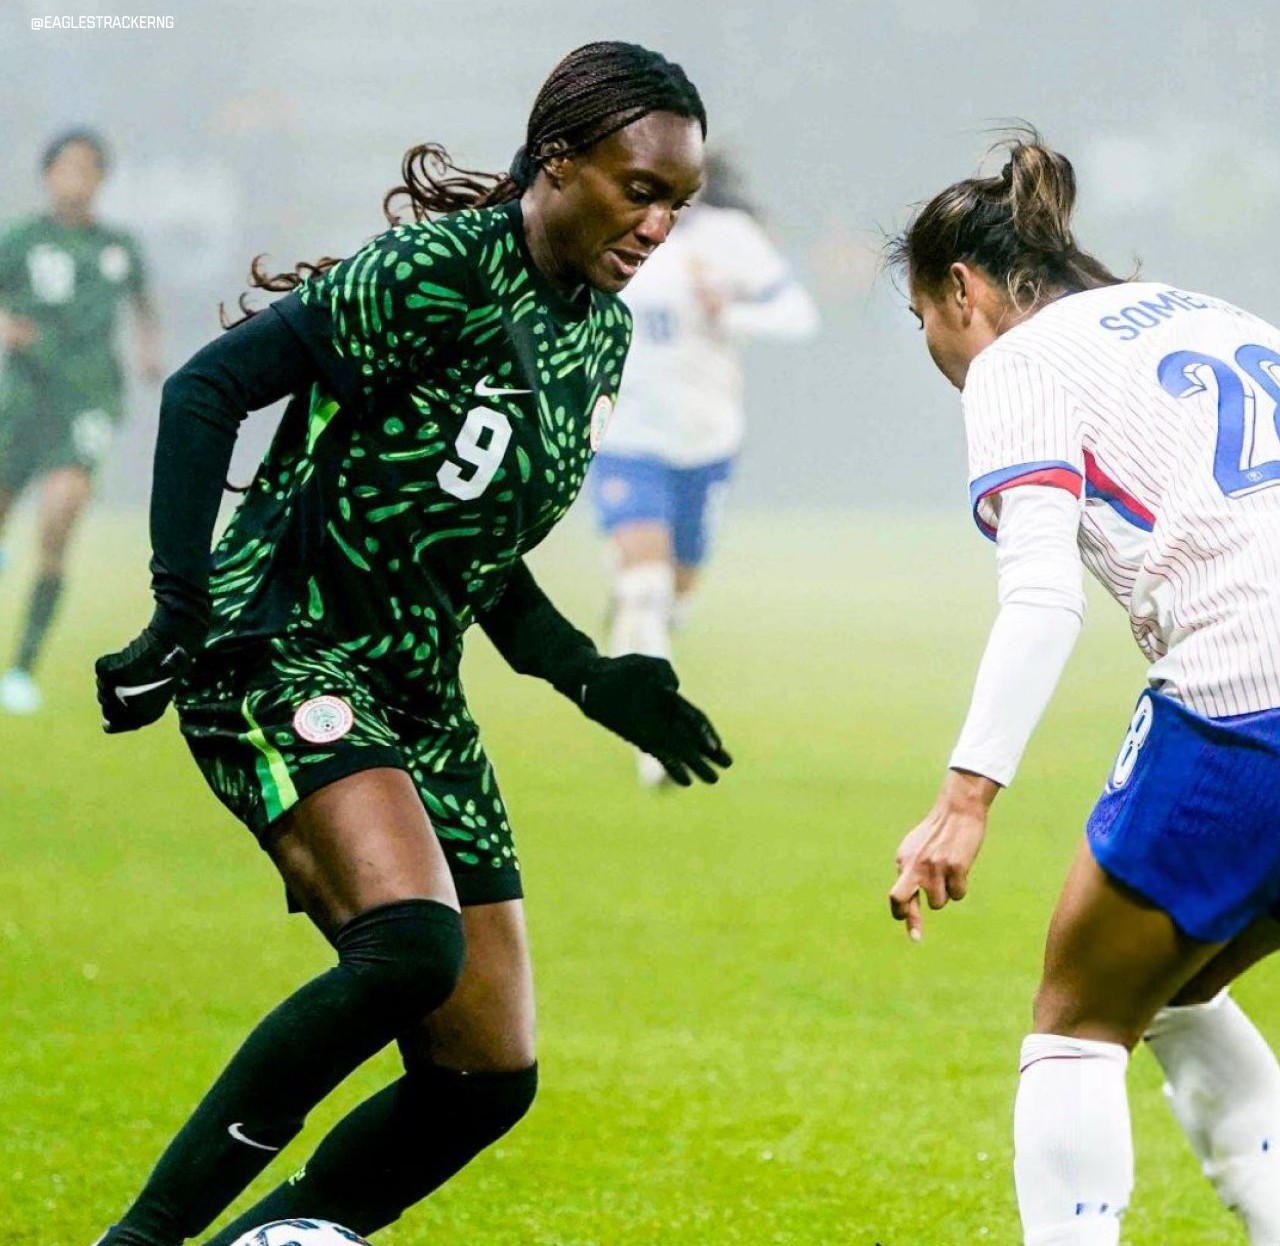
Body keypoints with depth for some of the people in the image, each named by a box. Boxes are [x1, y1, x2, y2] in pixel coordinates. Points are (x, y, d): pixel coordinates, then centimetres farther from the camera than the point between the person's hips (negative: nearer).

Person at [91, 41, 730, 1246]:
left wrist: (595, 682, 9)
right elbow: (203, 390, -17)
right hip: (283, 661, -9)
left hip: (416, 699, 9)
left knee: (488, 1079, 1)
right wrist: (180, 607, -25)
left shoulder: (599, 332, 11)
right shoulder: (433, 276, -15)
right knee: (412, 943, -33)